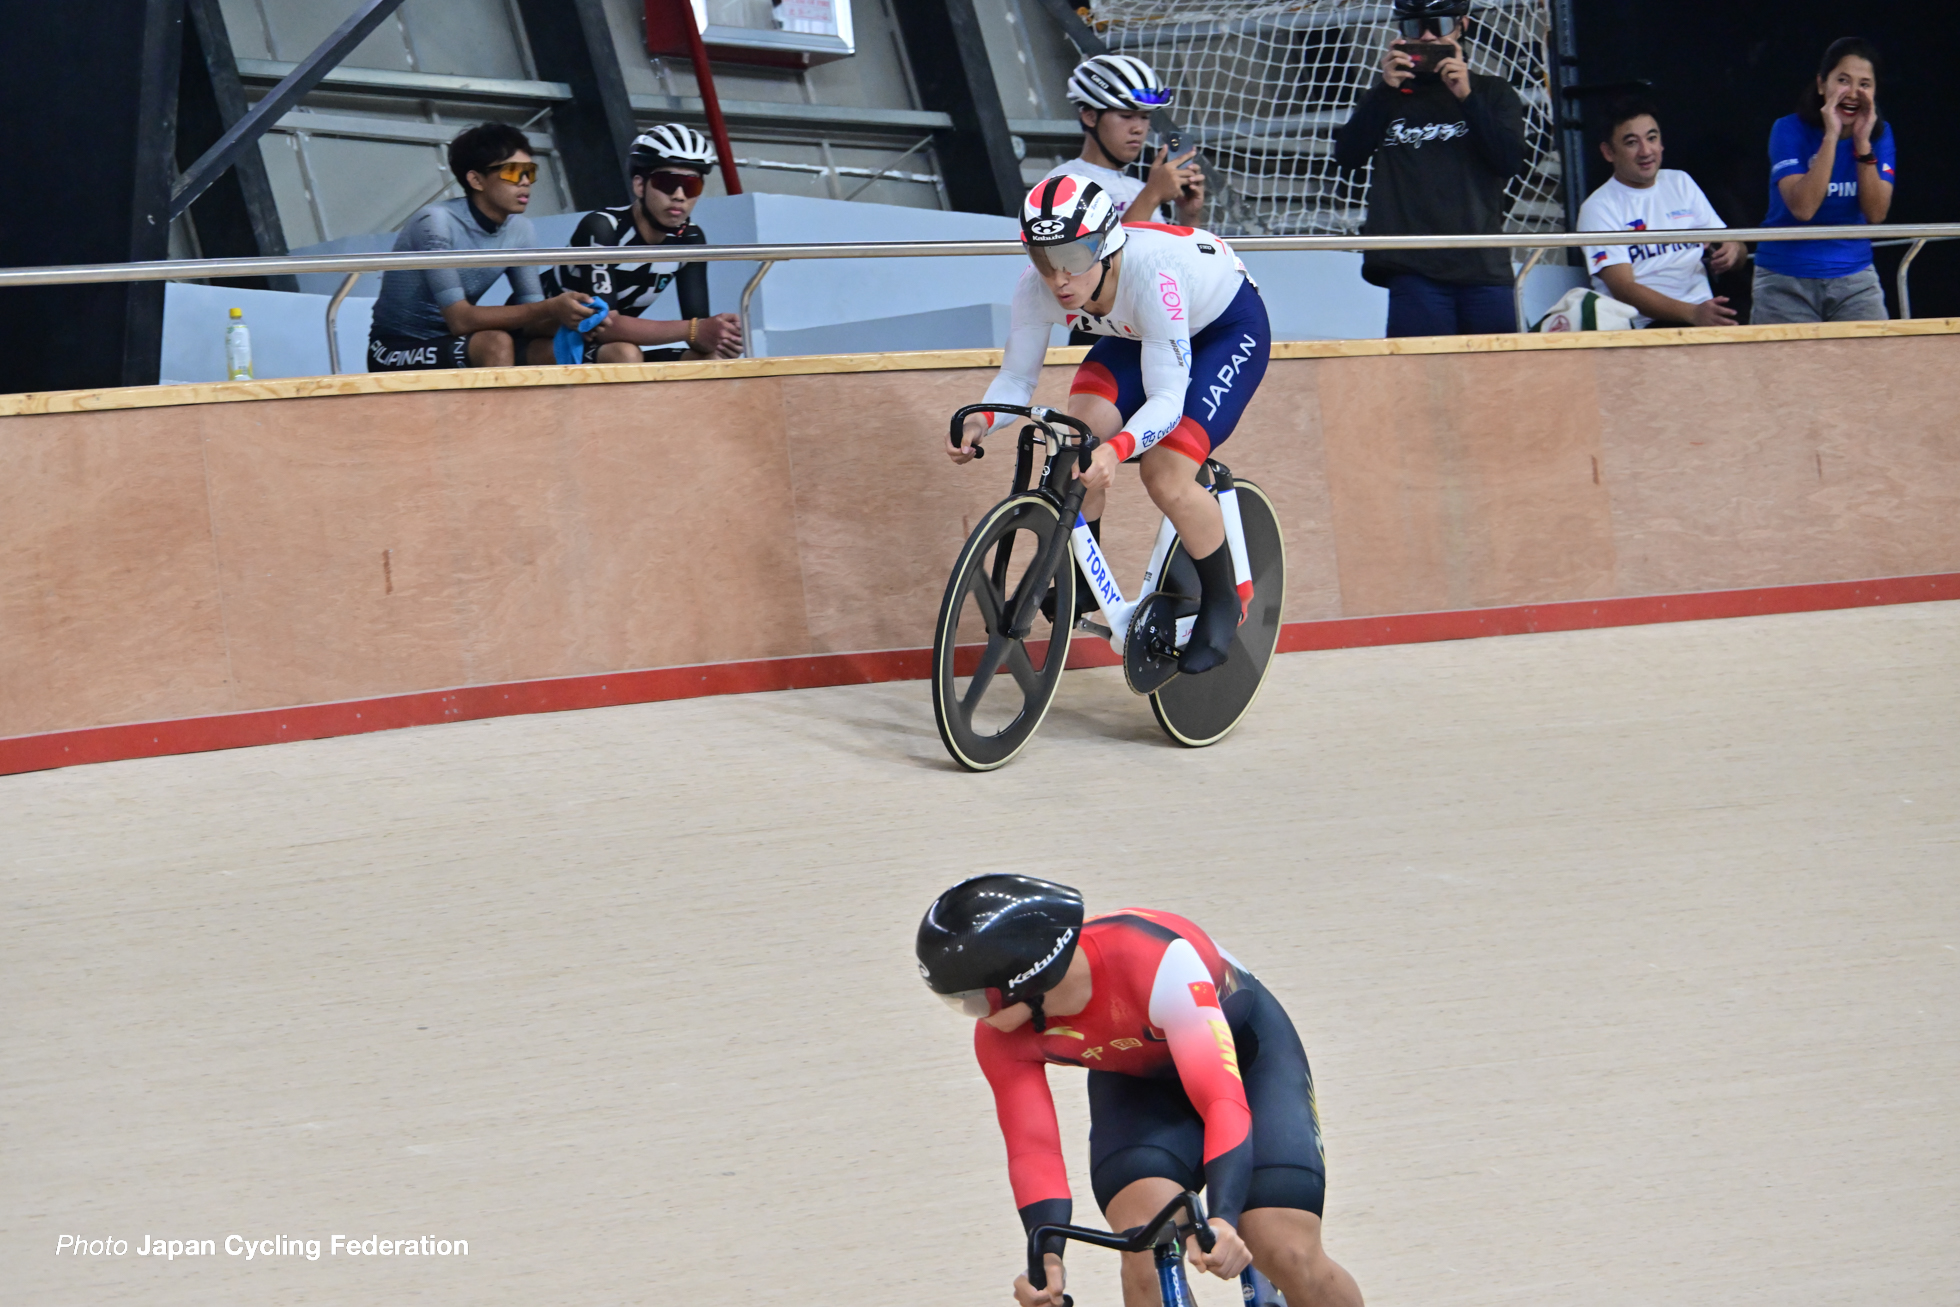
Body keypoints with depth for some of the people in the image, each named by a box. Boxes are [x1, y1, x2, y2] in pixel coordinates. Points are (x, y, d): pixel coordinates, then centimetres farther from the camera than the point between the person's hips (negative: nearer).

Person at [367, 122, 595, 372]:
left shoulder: (520, 229, -2)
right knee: (496, 344, -32)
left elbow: (531, 322, -3)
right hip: (397, 352, -7)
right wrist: (550, 308, -36)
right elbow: (459, 320, -28)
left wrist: (562, 315, -28)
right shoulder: (437, 221, -21)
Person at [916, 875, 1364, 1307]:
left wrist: (1223, 1220, -60)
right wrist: (1047, 1257, -43)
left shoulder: (1157, 958, -42)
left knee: (1291, 1258, -19)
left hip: (1243, 1046, -3)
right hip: (1135, 1078, 3)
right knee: (1146, 1249, -24)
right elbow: (1031, 1148, -25)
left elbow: (1224, 1100, -47)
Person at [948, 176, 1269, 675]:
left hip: (1228, 328, -5)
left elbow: (1167, 399, -39)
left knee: (1165, 475, -20)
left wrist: (1117, 448, -57)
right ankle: (1078, 582, 0)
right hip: (1140, 332, 5)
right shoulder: (1037, 289, -26)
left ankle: (1222, 604, 4)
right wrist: (982, 419, -37)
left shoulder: (1153, 273, -42)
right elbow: (1016, 379, -15)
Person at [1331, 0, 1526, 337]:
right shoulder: (1389, 96, 17)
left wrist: (1466, 97, -8)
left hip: (1484, 268, 1)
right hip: (1413, 269, -1)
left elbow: (1511, 163, 0)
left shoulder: (1493, 93, 17)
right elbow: (1348, 156, 1)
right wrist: (1385, 90, -6)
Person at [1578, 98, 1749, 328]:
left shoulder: (1680, 183, 19)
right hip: (1646, 324, -6)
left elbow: (1736, 244, 20)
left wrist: (1733, 249, -7)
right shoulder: (1598, 208, 0)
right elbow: (1622, 288, -12)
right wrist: (1692, 314, -26)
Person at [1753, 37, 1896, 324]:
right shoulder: (1790, 130, -9)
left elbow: (1876, 214, -8)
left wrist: (1862, 143, -16)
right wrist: (1831, 137, -23)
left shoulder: (1880, 134, 3)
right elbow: (1802, 207, -22)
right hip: (1786, 281, -3)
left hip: (1855, 278, 3)